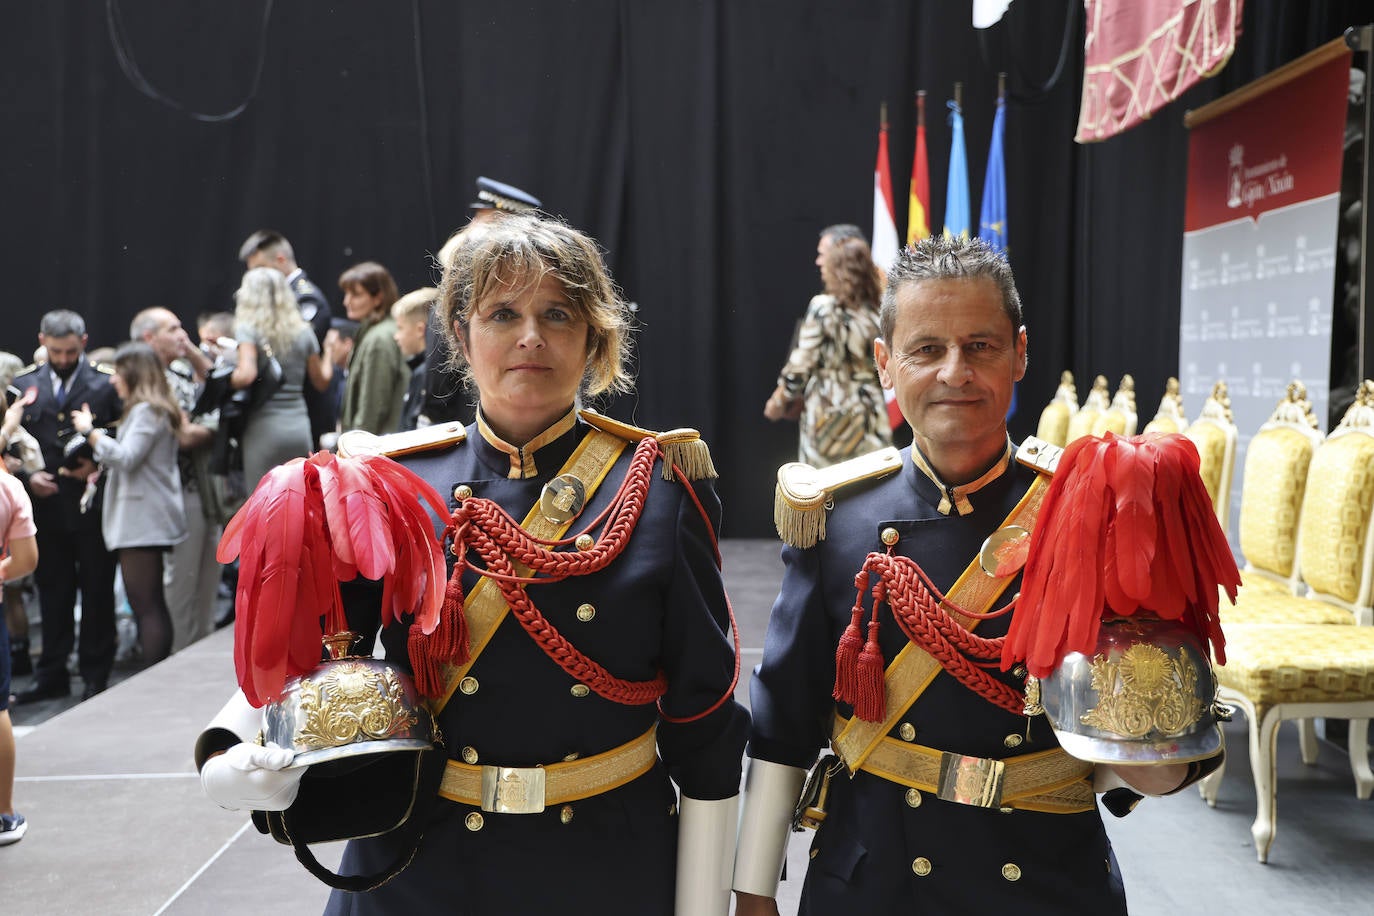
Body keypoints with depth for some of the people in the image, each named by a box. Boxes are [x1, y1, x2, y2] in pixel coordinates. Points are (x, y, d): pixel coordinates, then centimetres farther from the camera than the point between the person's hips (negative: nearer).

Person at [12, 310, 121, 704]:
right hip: (46, 506, 3)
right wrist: (28, 477, -5)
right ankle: (51, 675, 22)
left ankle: (96, 674, 17)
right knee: (52, 592, 11)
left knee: (97, 592, 5)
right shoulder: (24, 384, 8)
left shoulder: (108, 382, -3)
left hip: (93, 504, -3)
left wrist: (99, 468, -13)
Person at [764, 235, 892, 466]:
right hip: (869, 417, 4)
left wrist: (779, 401, 4)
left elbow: (801, 363, -8)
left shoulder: (823, 308, -9)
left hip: (827, 413, -4)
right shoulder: (875, 312, 4)